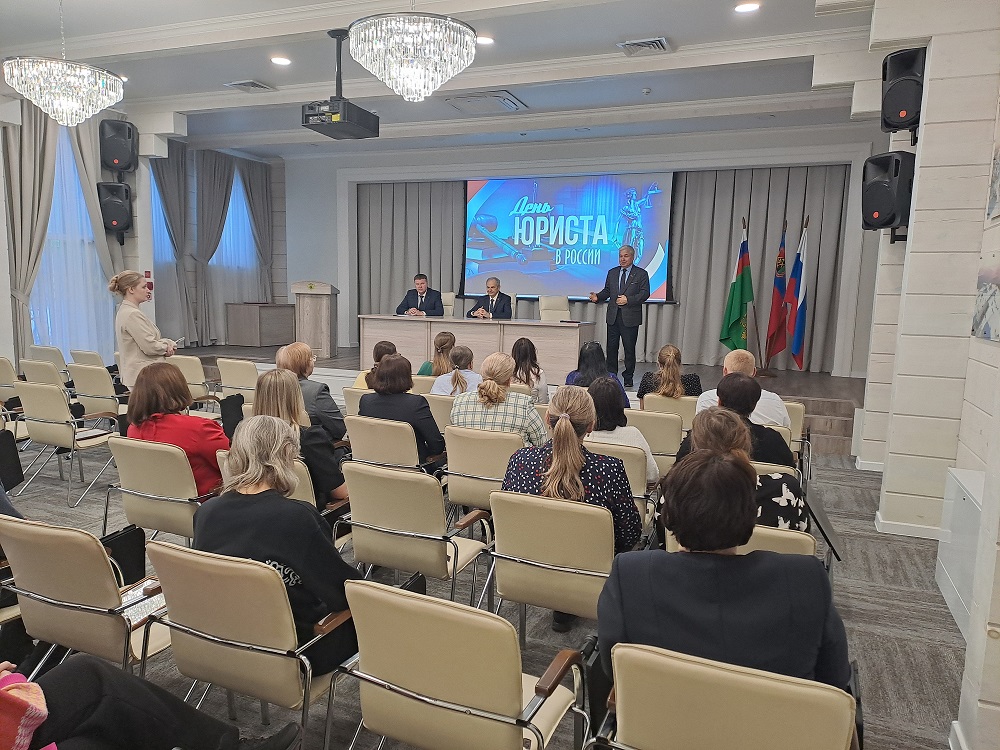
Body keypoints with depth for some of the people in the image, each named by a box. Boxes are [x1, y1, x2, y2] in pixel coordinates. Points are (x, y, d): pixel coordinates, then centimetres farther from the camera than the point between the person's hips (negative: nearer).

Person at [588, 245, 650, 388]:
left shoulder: (641, 274, 1)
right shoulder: (612, 273, 15)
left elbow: (645, 293, -6)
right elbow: (607, 290, 14)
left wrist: (628, 299, -17)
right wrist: (598, 296, -6)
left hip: (630, 318, -4)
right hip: (613, 317, 4)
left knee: (629, 349, 1)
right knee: (611, 348, 5)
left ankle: (628, 378, 11)